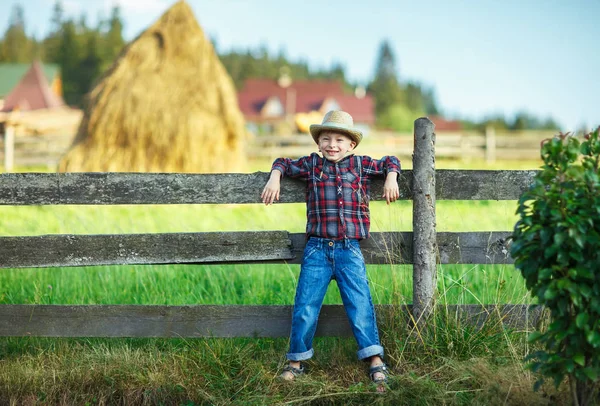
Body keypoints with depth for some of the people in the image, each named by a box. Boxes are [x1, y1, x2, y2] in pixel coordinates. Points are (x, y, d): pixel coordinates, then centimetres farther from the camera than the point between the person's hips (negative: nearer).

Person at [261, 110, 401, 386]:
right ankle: (296, 360, 15)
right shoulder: (311, 165, 8)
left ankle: (375, 360, 0)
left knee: (360, 304, -6)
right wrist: (274, 178, 5)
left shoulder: (361, 165, 8)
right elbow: (283, 163, 23)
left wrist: (391, 178, 3)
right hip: (317, 249, 1)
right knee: (305, 307, 1)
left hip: (350, 250, 0)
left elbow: (390, 162, 22)